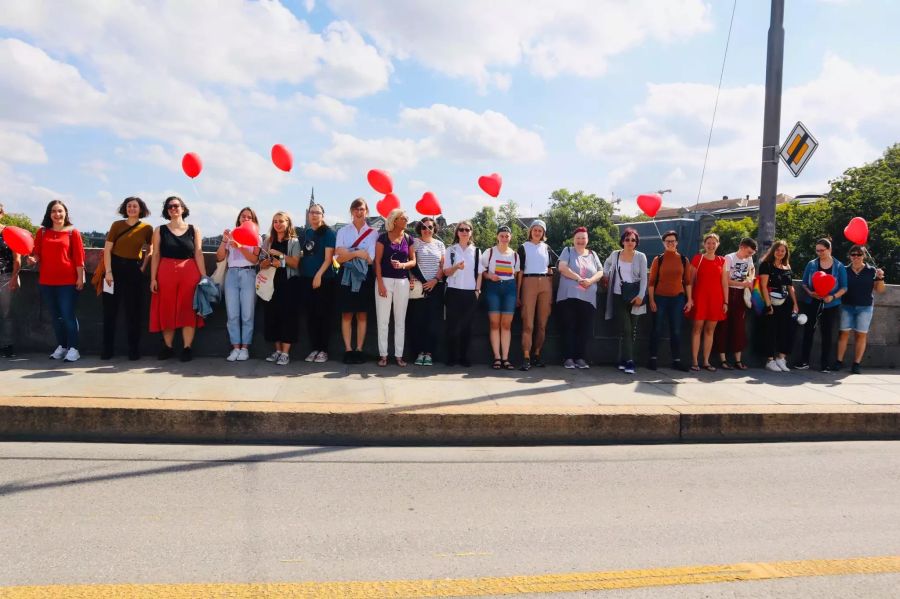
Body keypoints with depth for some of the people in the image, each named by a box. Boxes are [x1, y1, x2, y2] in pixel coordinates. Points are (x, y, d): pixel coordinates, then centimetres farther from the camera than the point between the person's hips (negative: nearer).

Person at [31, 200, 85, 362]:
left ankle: (73, 348, 1)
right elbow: (37, 254, 9)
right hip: (47, 281, 4)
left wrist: (80, 278, -7)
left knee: (68, 315, -4)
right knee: (55, 316, 10)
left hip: (68, 281, -4)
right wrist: (34, 259, -13)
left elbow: (79, 257, -3)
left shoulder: (73, 232, 0)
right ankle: (61, 346, 19)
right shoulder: (42, 232, 9)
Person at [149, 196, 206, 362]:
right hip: (166, 273, 1)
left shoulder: (194, 230, 7)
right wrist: (153, 278, -2)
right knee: (167, 310, 5)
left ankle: (187, 348, 5)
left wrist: (204, 277, -4)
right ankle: (167, 347, 15)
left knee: (188, 310, -1)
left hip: (190, 273, -1)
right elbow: (155, 255, 5)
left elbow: (198, 254, 3)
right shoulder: (160, 230, 8)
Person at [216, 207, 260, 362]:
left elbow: (255, 259, -5)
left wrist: (240, 247, -17)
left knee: (247, 314, -4)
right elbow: (219, 257, 8)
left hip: (248, 275, -2)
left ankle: (245, 348, 2)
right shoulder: (231, 235, 14)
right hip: (231, 274, 2)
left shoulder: (256, 237, 10)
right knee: (232, 314, -1)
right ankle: (235, 347, 4)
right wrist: (224, 240, -3)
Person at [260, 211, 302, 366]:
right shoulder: (268, 241, 13)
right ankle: (277, 350, 13)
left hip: (289, 283, -4)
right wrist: (271, 263, -13)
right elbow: (262, 264, 8)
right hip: (272, 282, 4)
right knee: (272, 315, 3)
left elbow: (295, 263, -7)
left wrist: (280, 254, -16)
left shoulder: (294, 242, 3)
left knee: (288, 315, -6)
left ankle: (285, 353, -4)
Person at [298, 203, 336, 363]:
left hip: (324, 279, -6)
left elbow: (328, 258, -10)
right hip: (307, 278, 6)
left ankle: (323, 350, 6)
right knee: (310, 315, 7)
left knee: (324, 315, 0)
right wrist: (302, 272, 10)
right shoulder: (306, 232, 13)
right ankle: (314, 348, 15)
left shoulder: (328, 233, -4)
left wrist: (319, 275, -18)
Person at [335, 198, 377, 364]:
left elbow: (370, 259, -8)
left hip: (365, 276, -1)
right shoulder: (343, 231, 6)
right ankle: (348, 350, 6)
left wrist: (348, 253, -10)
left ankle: (359, 350, 9)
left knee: (362, 315, 4)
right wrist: (357, 253, -14)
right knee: (347, 315, 1)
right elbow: (338, 258, -2)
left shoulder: (373, 233, 2)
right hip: (346, 275, 1)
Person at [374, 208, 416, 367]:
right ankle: (383, 354, 8)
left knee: (400, 320, 7)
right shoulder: (383, 237, -2)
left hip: (402, 282, 3)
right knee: (383, 320, 0)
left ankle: (399, 355, 13)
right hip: (385, 280, -3)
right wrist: (380, 283, -12)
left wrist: (402, 265, -14)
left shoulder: (408, 238, 8)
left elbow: (413, 261, 8)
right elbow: (377, 261, -4)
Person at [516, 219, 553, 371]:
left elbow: (550, 270, 16)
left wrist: (552, 292, 8)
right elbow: (520, 271, 2)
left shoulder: (546, 248, 16)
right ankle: (526, 359, -11)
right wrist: (518, 294, -4)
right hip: (529, 284, -3)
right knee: (528, 324, -10)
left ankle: (536, 355, 13)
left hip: (546, 285, 4)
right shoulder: (523, 247, 7)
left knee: (542, 324, 3)